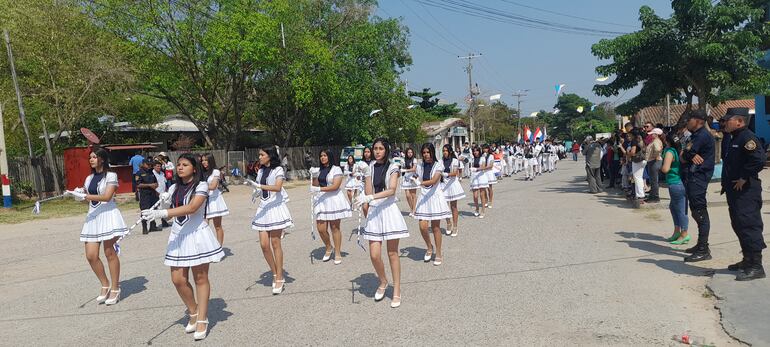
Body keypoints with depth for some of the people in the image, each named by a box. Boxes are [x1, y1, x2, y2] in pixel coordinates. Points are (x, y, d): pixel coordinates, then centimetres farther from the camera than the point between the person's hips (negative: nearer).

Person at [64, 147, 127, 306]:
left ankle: (115, 289, 8)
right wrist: (78, 194, 0)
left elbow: (107, 197, -15)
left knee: (109, 252, -2)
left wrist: (84, 196, -18)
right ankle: (105, 285, 18)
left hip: (107, 215, -6)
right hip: (92, 217, 6)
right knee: (91, 255, 0)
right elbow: (87, 197, 20)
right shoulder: (89, 178, 16)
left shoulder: (111, 176, -4)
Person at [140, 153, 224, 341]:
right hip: (178, 235, 6)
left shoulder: (201, 186, -8)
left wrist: (161, 213, -28)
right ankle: (193, 313, 25)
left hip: (197, 234, -5)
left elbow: (191, 208, -23)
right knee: (178, 279, 4)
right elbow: (168, 211, 13)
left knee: (200, 278, 1)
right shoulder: (174, 188, 10)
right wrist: (164, 204, -9)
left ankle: (202, 320, 10)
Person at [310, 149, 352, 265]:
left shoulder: (336, 169, -4)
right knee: (321, 228, -1)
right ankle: (328, 248, 24)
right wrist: (314, 177, -2)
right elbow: (315, 186, 16)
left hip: (334, 199, -5)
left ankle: (338, 253, 12)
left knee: (335, 227, 1)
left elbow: (335, 186, -15)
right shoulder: (319, 170, 14)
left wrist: (320, 189, -21)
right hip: (321, 200, 5)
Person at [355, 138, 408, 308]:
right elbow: (368, 192, 1)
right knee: (374, 254, -3)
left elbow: (391, 190, -18)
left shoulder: (392, 168, -1)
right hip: (374, 212, 3)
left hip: (389, 210, -3)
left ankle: (397, 291, 12)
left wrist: (371, 197, -26)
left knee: (392, 252, 2)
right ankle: (383, 281, 25)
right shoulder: (370, 168, 9)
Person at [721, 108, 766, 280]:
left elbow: (759, 160, -28)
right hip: (735, 192, 11)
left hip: (746, 192, -11)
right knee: (739, 225, 17)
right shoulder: (735, 138, 18)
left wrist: (744, 178, -21)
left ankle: (756, 266, -5)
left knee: (749, 226, -9)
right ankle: (748, 260, 28)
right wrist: (727, 183, 16)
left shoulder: (747, 138, -14)